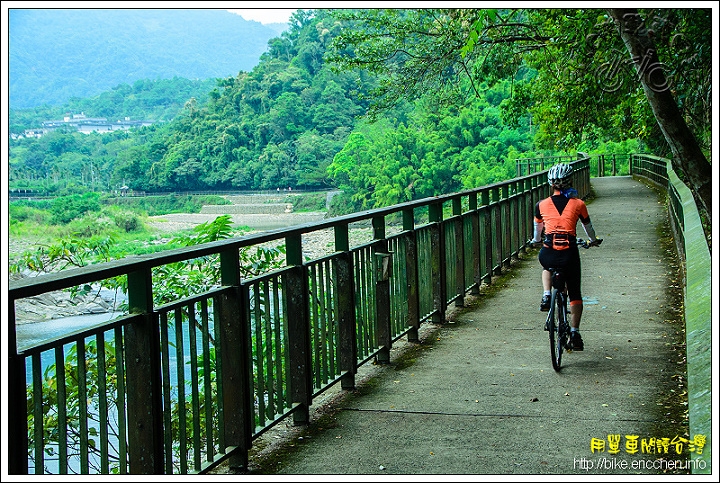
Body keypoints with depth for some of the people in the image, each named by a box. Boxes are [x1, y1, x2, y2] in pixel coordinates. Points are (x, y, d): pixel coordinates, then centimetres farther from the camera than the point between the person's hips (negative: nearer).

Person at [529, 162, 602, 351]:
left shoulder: (542, 205, 6)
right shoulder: (578, 204, 5)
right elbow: (587, 226, 23)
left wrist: (536, 240, 47)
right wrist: (593, 240, 44)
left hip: (548, 254, 1)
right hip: (569, 253, -1)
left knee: (547, 267, 38)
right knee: (575, 294, 15)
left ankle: (546, 296, 16)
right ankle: (574, 332, 9)